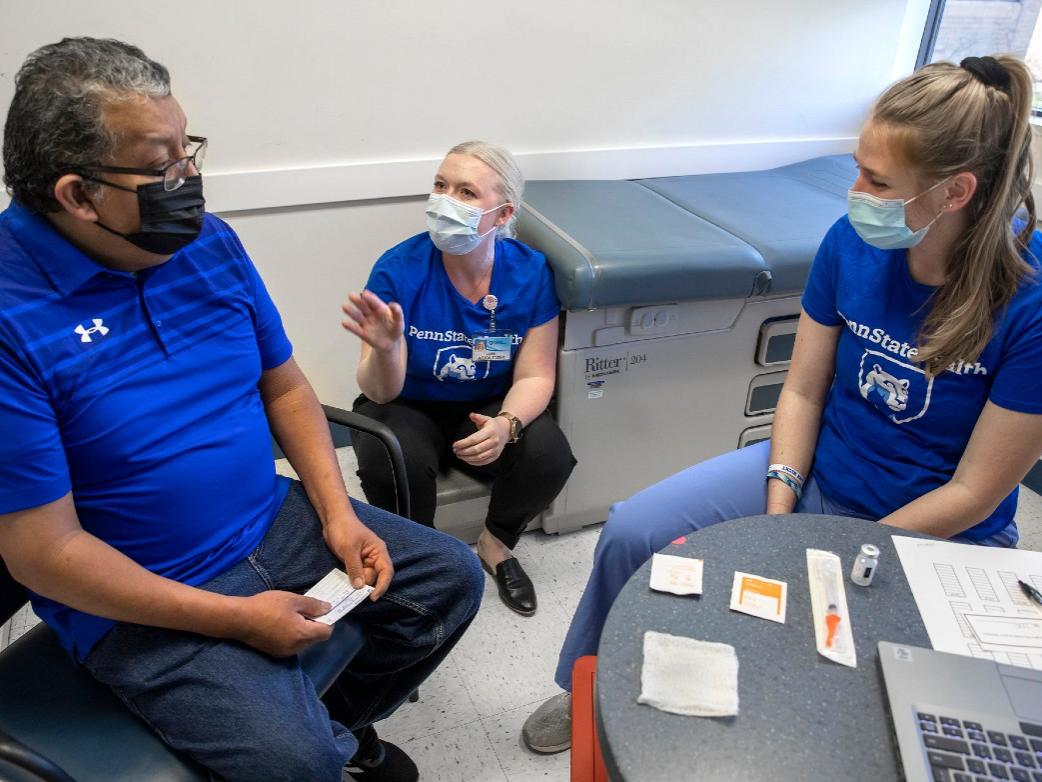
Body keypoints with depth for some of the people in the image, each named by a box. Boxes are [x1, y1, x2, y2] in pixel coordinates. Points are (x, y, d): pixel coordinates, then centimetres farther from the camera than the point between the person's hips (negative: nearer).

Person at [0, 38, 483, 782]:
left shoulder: (209, 242, -2)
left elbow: (284, 384, 7)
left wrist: (336, 511, -6)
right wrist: (237, 618, -19)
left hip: (274, 524, 6)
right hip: (145, 599, -6)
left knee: (453, 577, 7)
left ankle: (343, 719, 30)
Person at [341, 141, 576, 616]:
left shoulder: (530, 272, -14)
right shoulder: (399, 269, -21)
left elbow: (534, 377, -11)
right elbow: (381, 392, -21)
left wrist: (506, 424, -33)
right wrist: (385, 349, -45)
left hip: (488, 409, 2)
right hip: (408, 407, -1)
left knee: (549, 457, -25)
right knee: (391, 463, -33)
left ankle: (496, 542, 9)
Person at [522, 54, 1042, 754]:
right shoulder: (853, 242, -11)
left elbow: (974, 495, -17)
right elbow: (802, 391, -3)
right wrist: (775, 519, -12)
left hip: (936, 534, -3)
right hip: (812, 470, 4)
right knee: (631, 532, -8)